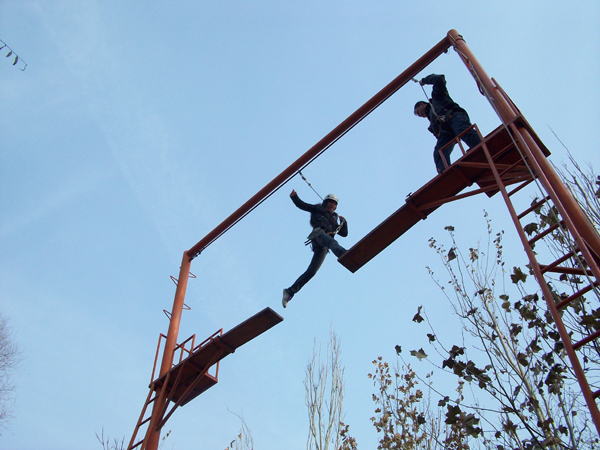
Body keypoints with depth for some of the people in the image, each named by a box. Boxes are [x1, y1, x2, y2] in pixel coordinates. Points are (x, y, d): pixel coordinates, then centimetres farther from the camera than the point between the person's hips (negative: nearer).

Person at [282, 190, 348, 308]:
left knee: (311, 271, -5)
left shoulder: (334, 221, 39)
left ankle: (290, 291, -4)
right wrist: (294, 196, 3)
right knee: (333, 243, -39)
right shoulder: (318, 209, 27)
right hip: (319, 233, -6)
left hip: (323, 247, 6)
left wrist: (343, 222, 22)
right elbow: (301, 205, 19)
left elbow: (344, 233, 36)